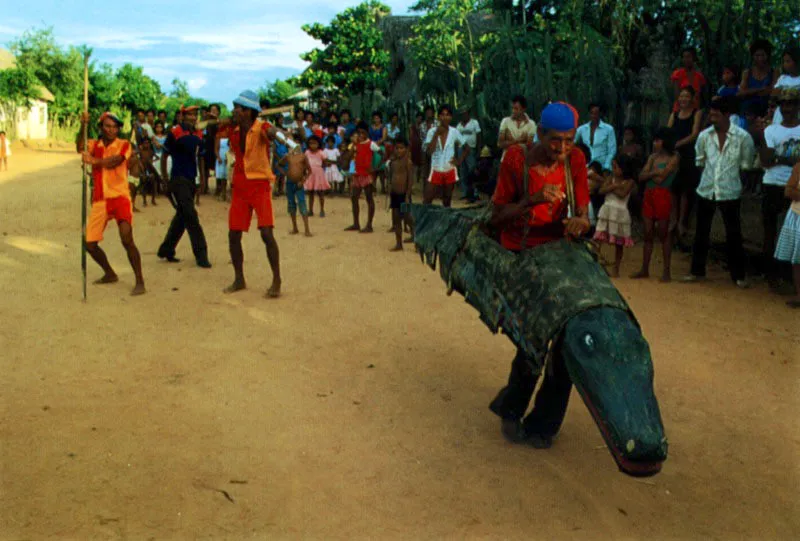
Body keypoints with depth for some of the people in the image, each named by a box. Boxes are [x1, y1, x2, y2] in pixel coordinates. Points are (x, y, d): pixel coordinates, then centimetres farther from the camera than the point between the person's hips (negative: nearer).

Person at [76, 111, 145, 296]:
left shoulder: (124, 145, -1)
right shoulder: (94, 145, 10)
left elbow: (114, 161, -21)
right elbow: (80, 148, -13)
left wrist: (94, 160, -40)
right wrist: (83, 126, -28)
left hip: (119, 197, -5)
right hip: (99, 200, 5)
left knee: (127, 239, -21)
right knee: (90, 244, 5)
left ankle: (139, 281, -13)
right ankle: (109, 274, 28)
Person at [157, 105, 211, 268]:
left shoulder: (198, 134, 9)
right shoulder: (175, 133, -7)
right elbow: (164, 156, -3)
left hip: (191, 180, 7)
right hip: (178, 179, -7)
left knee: (181, 217, 13)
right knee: (191, 217, -10)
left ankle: (166, 250, 25)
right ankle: (201, 255, -7)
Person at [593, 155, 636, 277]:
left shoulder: (629, 182, -3)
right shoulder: (611, 178, 9)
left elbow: (622, 194, -18)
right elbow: (602, 190, -4)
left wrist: (610, 187, -6)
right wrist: (614, 186, -15)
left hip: (620, 213, -3)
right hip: (606, 211, 3)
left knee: (618, 243, 6)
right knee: (599, 240, -5)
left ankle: (616, 269, 14)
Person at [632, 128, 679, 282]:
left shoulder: (674, 158, -4)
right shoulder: (653, 157, 13)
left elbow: (660, 179, -14)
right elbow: (641, 177, 3)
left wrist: (650, 173, 1)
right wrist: (654, 172, -11)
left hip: (662, 196, -6)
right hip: (649, 195, 6)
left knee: (663, 234, -1)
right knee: (648, 234, 8)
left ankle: (667, 271, 4)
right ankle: (644, 269, 13)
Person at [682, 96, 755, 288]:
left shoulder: (742, 137, -10)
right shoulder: (704, 135, -2)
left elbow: (746, 164, 1)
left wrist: (730, 173, 2)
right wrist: (710, 173, 8)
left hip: (730, 193, -2)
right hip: (706, 191, 3)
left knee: (734, 235, 5)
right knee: (701, 233, 10)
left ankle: (738, 275, 15)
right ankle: (697, 270, 22)